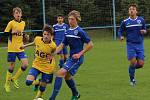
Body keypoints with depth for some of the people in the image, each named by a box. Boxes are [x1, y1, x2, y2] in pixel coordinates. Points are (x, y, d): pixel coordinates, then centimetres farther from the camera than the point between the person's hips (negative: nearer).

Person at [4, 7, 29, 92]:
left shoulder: (23, 23, 10)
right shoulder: (11, 23, -7)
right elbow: (5, 33, -8)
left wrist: (24, 35, 5)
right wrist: (13, 32, -22)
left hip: (20, 48, 5)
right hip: (12, 48, -5)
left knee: (25, 64, -9)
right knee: (12, 66, 1)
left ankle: (15, 78, 13)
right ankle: (7, 84, 19)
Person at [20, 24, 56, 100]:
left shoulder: (53, 46, -22)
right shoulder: (37, 39, -12)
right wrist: (26, 45, 27)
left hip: (47, 68, -2)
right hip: (36, 65, 3)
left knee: (42, 86, 6)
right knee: (28, 82, -16)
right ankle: (38, 82, 18)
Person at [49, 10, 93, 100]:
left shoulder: (80, 32, -14)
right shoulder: (68, 32, 7)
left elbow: (90, 44, -14)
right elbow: (62, 45, 11)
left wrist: (79, 54, -16)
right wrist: (53, 53, -3)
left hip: (77, 59, -8)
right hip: (71, 57, 8)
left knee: (60, 73, -19)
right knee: (67, 76, 22)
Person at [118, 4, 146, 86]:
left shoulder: (141, 20, 3)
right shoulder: (125, 22, 1)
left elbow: (144, 30, 15)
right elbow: (120, 31, 10)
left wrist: (144, 31, -9)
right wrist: (121, 37, -12)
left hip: (140, 45, 2)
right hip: (130, 45, -2)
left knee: (141, 64, -5)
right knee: (133, 62, -12)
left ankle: (132, 68, 30)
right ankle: (132, 79, 10)